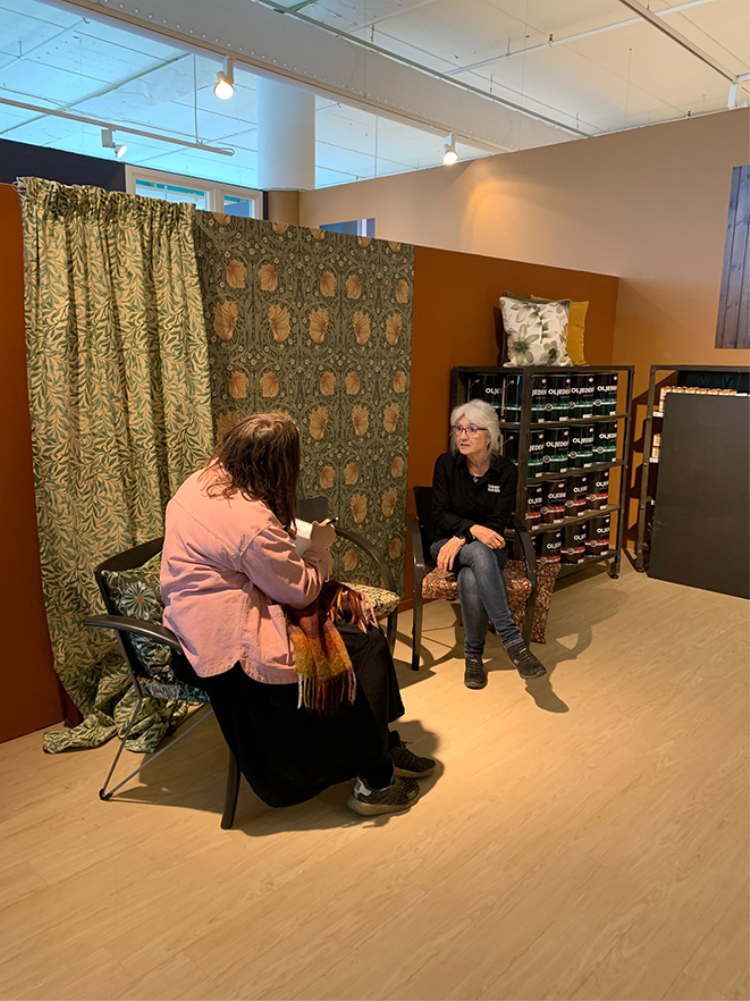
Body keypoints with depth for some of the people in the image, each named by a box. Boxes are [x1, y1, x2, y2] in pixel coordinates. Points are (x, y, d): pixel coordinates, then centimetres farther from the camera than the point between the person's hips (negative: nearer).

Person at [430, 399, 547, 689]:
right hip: (447, 544, 0)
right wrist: (474, 529, -26)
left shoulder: (506, 471, -4)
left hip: (488, 547, 0)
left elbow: (497, 523, -8)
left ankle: (474, 655, -17)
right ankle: (513, 641, -39)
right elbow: (440, 515, -8)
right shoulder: (446, 464, -3)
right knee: (479, 553, -37)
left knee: (470, 579, -36)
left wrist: (462, 538, -23)